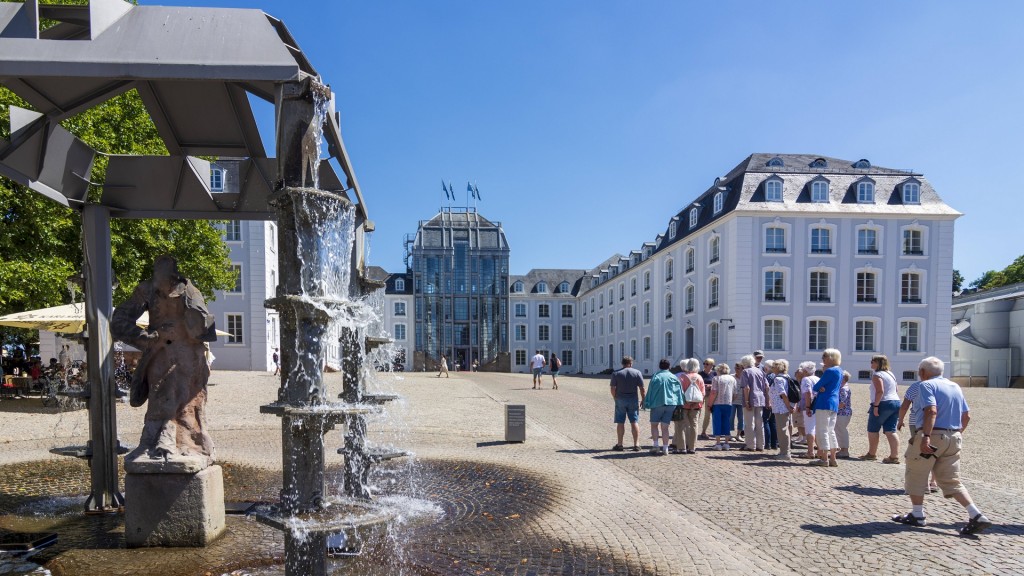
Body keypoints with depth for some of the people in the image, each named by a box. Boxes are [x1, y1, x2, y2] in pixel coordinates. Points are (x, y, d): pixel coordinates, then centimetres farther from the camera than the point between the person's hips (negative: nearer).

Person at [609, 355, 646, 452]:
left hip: (620, 400, -1)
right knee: (634, 422, 7)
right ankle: (636, 444, 6)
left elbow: (613, 389, -4)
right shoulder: (637, 373, 0)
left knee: (620, 422, 5)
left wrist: (615, 398, 11)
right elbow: (642, 388, -2)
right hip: (633, 400, 1)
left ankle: (619, 444, 9)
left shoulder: (616, 373, 0)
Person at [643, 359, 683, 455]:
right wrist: (679, 405, 11)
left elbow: (650, 391, -4)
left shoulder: (656, 377, -4)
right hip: (671, 404, 3)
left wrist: (647, 404, 0)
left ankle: (656, 446, 3)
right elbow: (680, 391, 5)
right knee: (665, 427, 7)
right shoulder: (674, 378, 5)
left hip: (657, 404, -3)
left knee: (654, 425, 11)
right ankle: (665, 449, 4)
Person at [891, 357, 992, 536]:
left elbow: (931, 411, -23)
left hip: (931, 437, -7)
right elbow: (966, 416, 18)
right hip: (954, 438, 7)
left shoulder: (927, 385, -9)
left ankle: (917, 515, 13)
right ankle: (976, 516, 0)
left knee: (916, 476, 7)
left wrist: (926, 437, -29)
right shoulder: (955, 387, 16)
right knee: (951, 481, 12)